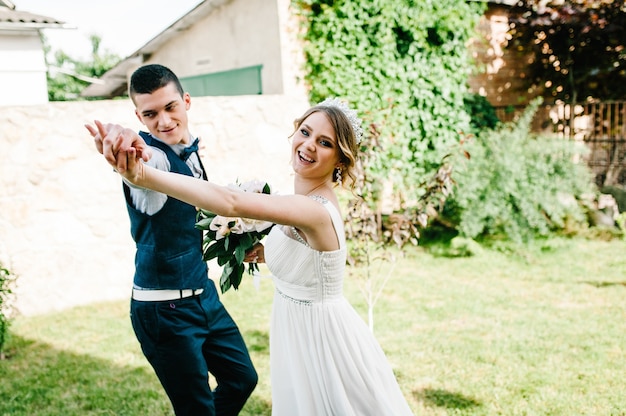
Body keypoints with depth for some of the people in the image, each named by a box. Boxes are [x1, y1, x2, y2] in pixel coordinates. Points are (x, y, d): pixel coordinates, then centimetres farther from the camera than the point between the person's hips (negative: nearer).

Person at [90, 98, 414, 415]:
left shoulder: (315, 209, -29)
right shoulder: (309, 200, 0)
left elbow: (231, 203, -44)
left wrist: (143, 175, -52)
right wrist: (268, 253, -1)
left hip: (321, 334, -9)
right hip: (299, 331, 9)